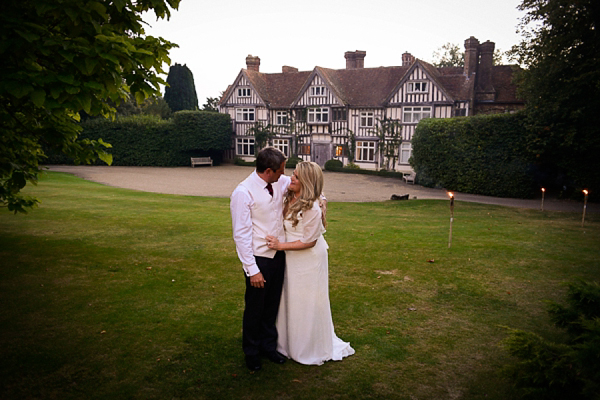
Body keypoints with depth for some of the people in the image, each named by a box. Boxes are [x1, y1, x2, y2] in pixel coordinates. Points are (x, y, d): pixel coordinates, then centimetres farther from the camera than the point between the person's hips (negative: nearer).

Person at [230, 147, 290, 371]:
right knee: (255, 308, 12)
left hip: (279, 254, 6)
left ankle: (268, 346, 41)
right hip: (259, 259, -6)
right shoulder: (243, 193, -21)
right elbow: (241, 235, -19)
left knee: (272, 305, 20)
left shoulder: (280, 183, -3)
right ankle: (251, 353, 35)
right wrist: (252, 270, -19)